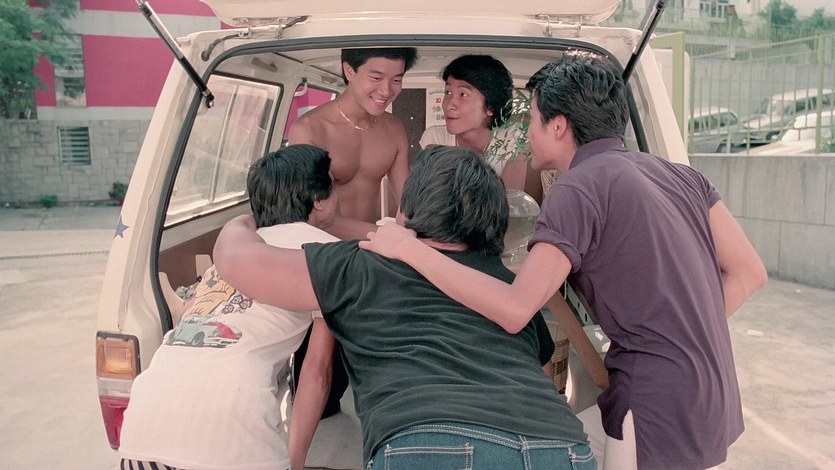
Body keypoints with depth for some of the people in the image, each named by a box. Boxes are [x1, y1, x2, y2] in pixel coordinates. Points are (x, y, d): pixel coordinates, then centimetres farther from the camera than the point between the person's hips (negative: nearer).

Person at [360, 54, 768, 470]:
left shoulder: (578, 188, -14)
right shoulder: (676, 174, 9)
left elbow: (515, 310, -24)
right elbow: (749, 272, 9)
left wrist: (411, 249, -16)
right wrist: (680, 338, 11)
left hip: (658, 421, -8)